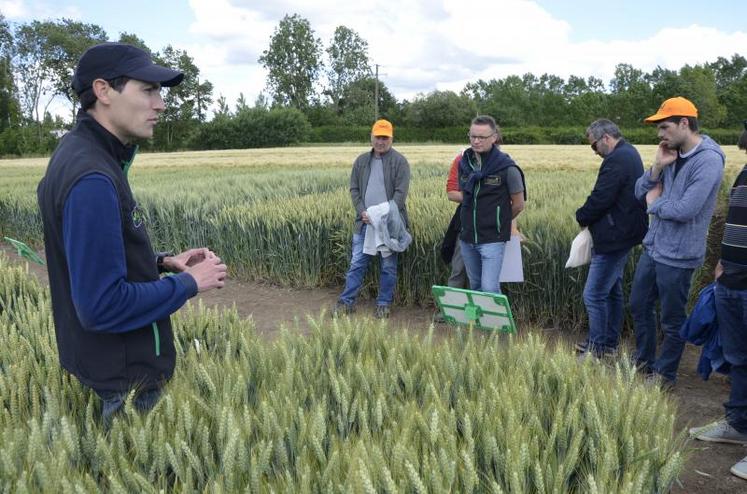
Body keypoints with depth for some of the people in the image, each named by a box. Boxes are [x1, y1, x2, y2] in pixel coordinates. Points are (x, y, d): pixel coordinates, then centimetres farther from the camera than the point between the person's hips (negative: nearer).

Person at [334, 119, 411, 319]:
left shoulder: (399, 162, -4)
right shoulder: (361, 161, 9)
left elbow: (401, 192, -10)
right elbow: (354, 189, 8)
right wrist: (362, 212, -7)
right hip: (365, 222, 3)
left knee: (388, 266, 7)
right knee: (357, 263, 7)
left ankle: (384, 303, 19)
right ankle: (346, 301, 15)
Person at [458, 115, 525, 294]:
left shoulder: (507, 167, -12)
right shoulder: (464, 163, 4)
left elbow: (518, 205, -2)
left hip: (492, 239, -5)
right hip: (467, 238, 6)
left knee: (490, 289, -12)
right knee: (475, 286, 17)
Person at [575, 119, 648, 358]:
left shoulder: (616, 160, -20)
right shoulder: (629, 154, 14)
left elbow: (599, 199, -22)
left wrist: (581, 216, -3)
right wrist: (588, 216, 6)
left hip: (614, 237, -11)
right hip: (625, 233, 11)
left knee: (594, 295, -5)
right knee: (612, 291, 18)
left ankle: (597, 348, 5)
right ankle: (610, 343, 29)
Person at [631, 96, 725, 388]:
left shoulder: (708, 160, -19)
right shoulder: (673, 154, 5)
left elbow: (685, 210, -27)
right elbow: (640, 192, 7)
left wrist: (654, 203, -8)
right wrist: (657, 166, -10)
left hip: (677, 255, -8)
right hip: (653, 247, 8)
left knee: (672, 320, 8)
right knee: (639, 306, 20)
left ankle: (665, 375, 26)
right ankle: (644, 362, 38)